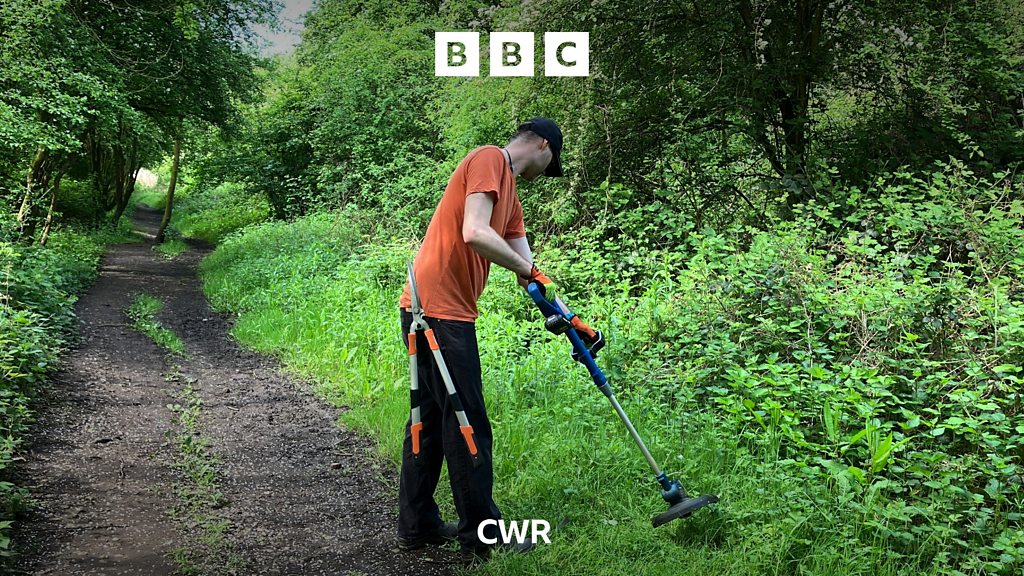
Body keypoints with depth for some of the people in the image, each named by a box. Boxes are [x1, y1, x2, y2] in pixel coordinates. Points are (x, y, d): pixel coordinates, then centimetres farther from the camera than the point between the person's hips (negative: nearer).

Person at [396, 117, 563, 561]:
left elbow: (527, 269, 19)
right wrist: (527, 269, -8)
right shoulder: (488, 160, -7)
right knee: (468, 423, -3)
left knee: (431, 416, 15)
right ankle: (483, 534, 6)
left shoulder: (509, 195, 21)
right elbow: (474, 233, -21)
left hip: (431, 311, 10)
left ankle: (416, 525, 25)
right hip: (441, 310, -10)